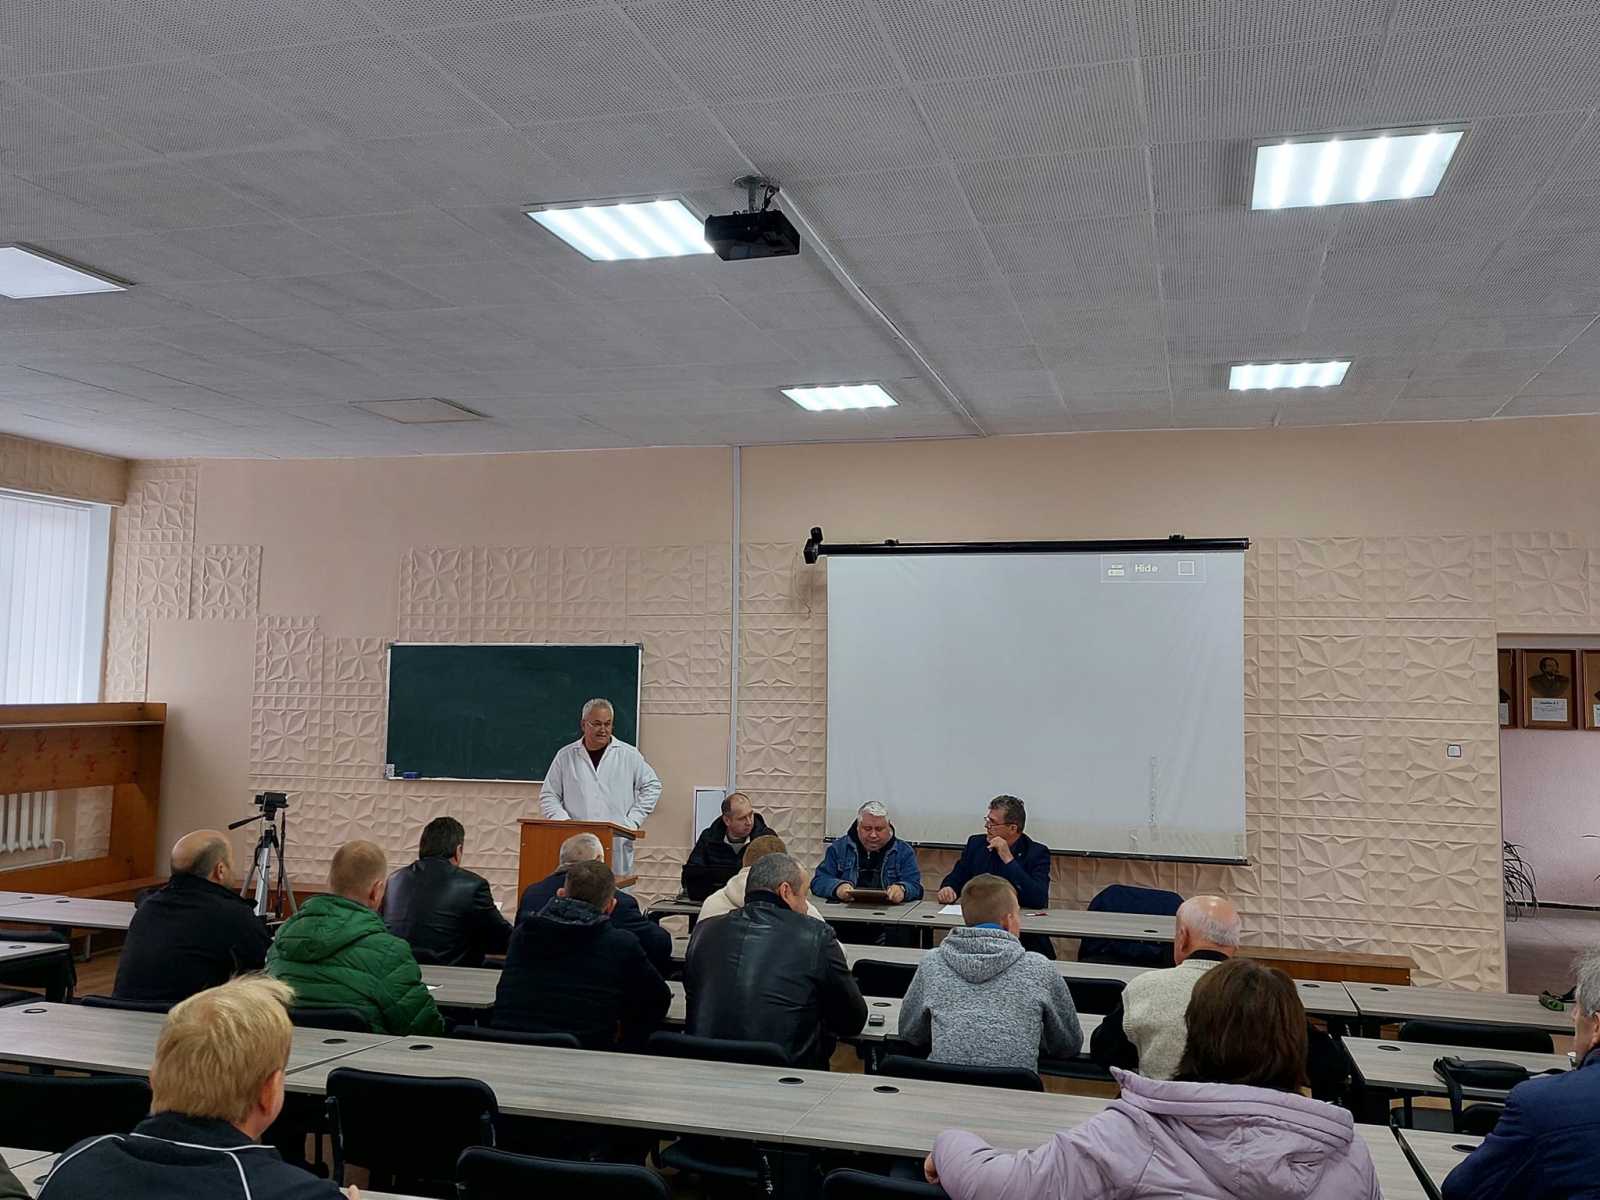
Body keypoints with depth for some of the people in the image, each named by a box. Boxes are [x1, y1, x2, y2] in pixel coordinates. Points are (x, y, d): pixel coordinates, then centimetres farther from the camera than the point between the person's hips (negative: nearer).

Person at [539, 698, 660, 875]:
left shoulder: (629, 755, 7)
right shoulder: (566, 756, 8)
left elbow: (652, 786, 12)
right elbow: (548, 796, 12)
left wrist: (633, 821, 4)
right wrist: (564, 823, -3)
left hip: (617, 845, 0)